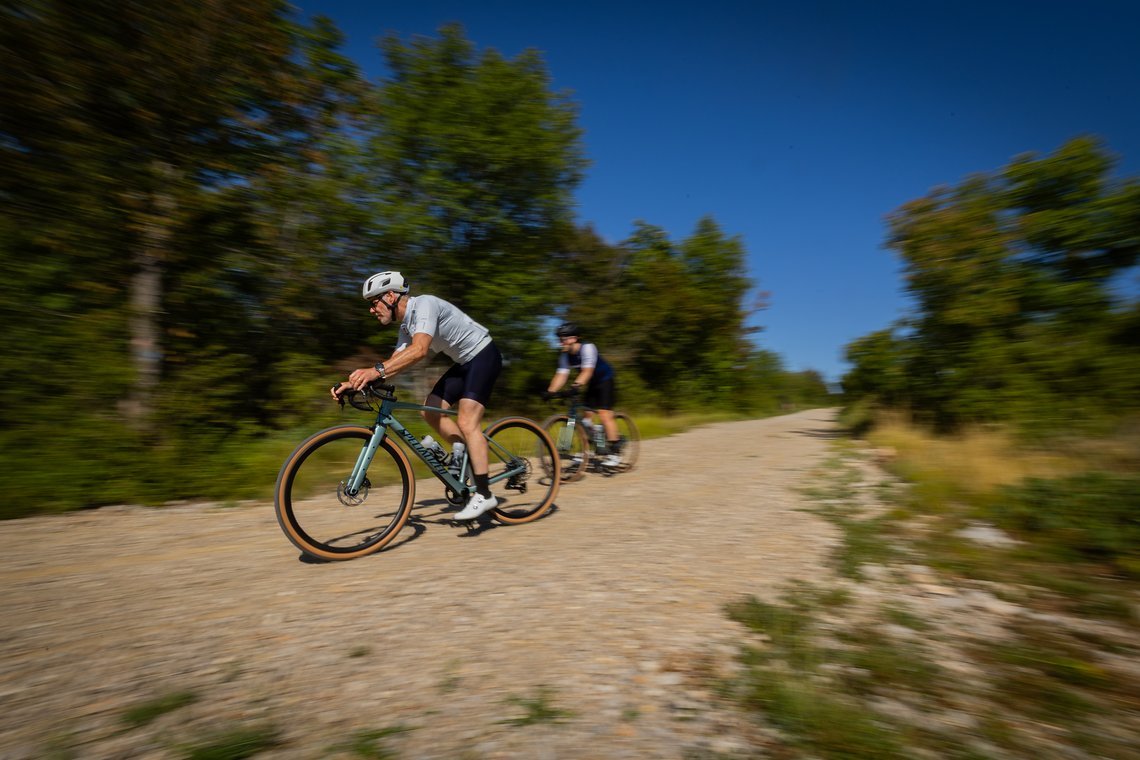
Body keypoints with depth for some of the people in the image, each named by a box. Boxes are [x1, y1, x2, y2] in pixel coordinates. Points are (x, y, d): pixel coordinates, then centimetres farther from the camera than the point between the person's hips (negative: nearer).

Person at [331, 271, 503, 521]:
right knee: (431, 411, 2)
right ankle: (472, 458, 14)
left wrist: (376, 370, -47)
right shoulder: (406, 325, 7)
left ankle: (484, 495, -10)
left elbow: (420, 350, -38)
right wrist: (353, 382, -7)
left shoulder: (424, 304, -22)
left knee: (466, 422, -17)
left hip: (483, 355, -9)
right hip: (464, 362, 9)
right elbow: (395, 363, 3)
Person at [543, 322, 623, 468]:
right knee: (585, 414, 2)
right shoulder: (565, 356, -5)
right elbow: (561, 375, -13)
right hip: (592, 384, 7)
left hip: (605, 380, -7)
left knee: (605, 414, -16)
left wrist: (577, 385, -52)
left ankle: (614, 452, -9)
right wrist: (550, 391, -27)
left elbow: (587, 371, -37)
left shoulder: (587, 348, -25)